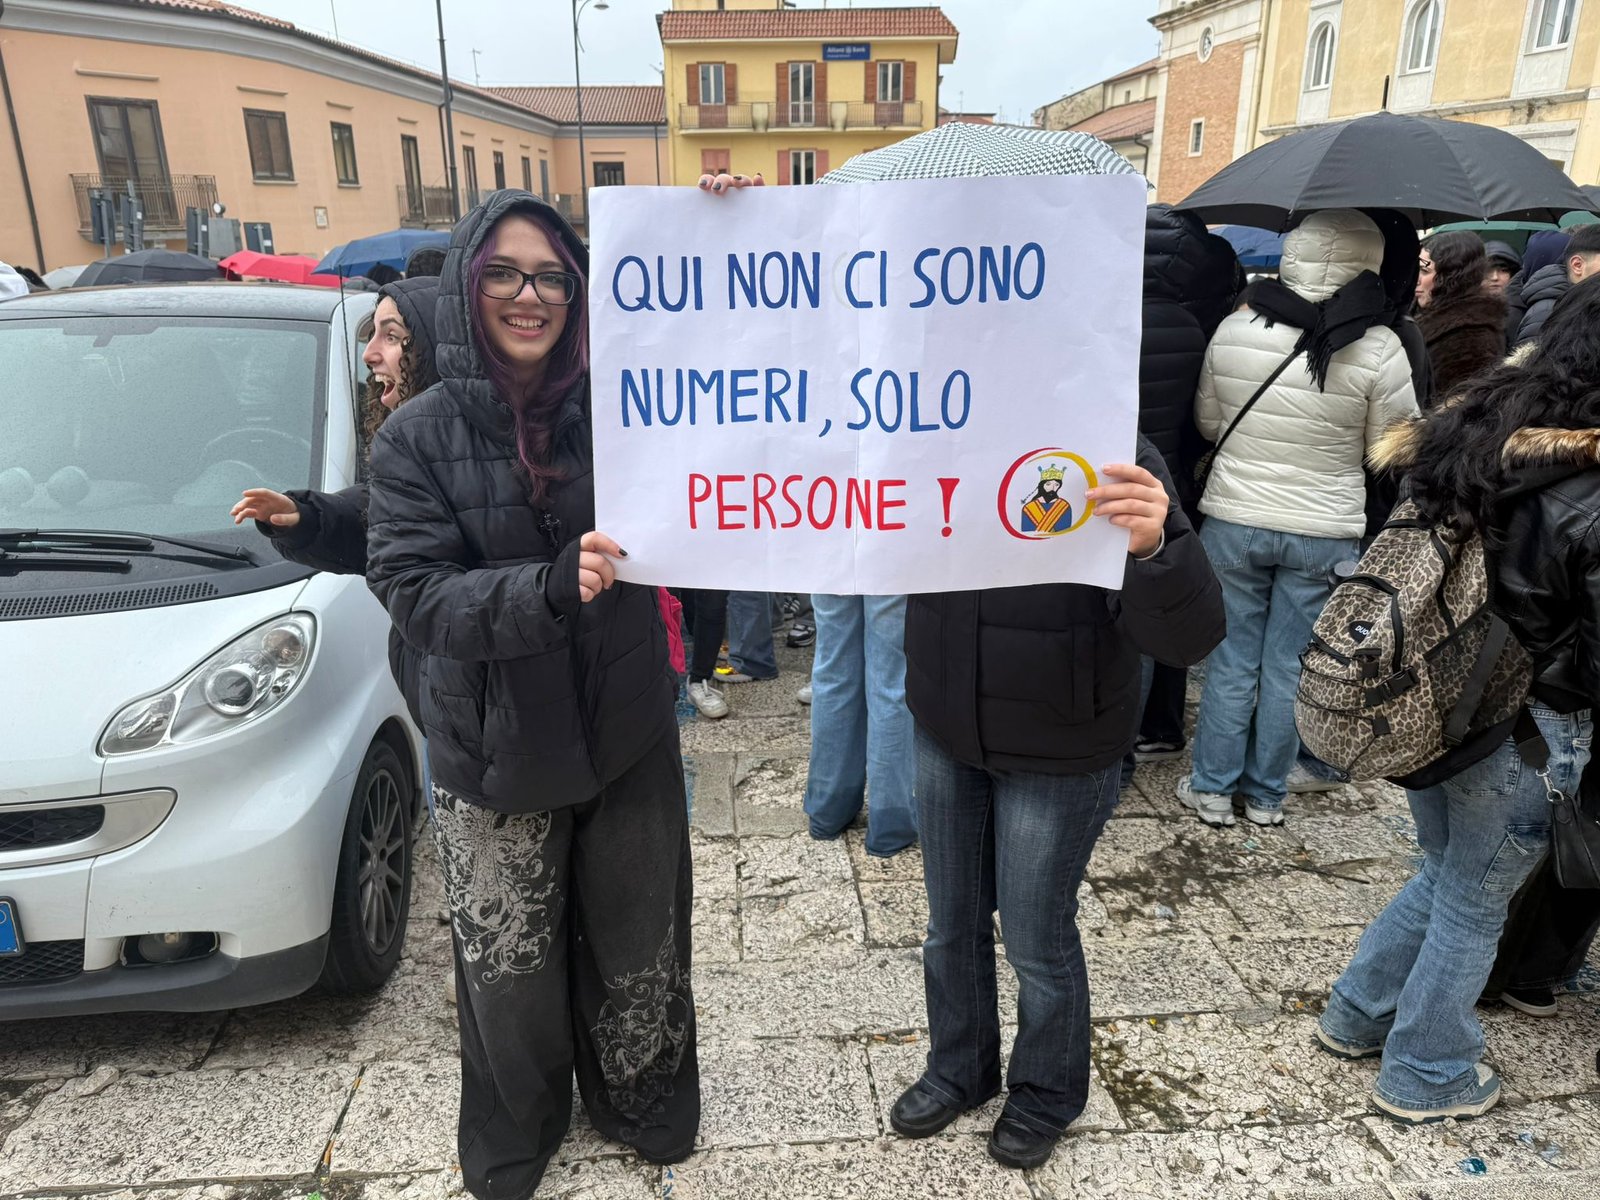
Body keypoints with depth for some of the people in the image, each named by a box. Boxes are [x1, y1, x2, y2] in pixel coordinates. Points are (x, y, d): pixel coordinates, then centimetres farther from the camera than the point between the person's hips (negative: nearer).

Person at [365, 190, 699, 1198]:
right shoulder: (421, 435, -5)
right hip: (495, 749, -1)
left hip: (627, 736, 1)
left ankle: (639, 1104, 46)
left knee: (637, 944, 17)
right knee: (508, 967, 14)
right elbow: (414, 589, -12)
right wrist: (550, 589, -30)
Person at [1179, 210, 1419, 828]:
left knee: (1231, 659, 12)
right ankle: (1266, 795, 24)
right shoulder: (1379, 347, -13)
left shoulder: (1233, 330, -7)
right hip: (1325, 531, -1)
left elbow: (1207, 422, 6)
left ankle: (1212, 788, 20)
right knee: (1289, 667, 11)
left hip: (1233, 520, 1)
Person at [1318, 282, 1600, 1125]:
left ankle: (1357, 1016, 40)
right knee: (1476, 902, 14)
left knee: (1445, 873, 26)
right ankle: (1426, 1077, 33)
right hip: (1526, 731, -6)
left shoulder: (1468, 436, -3)